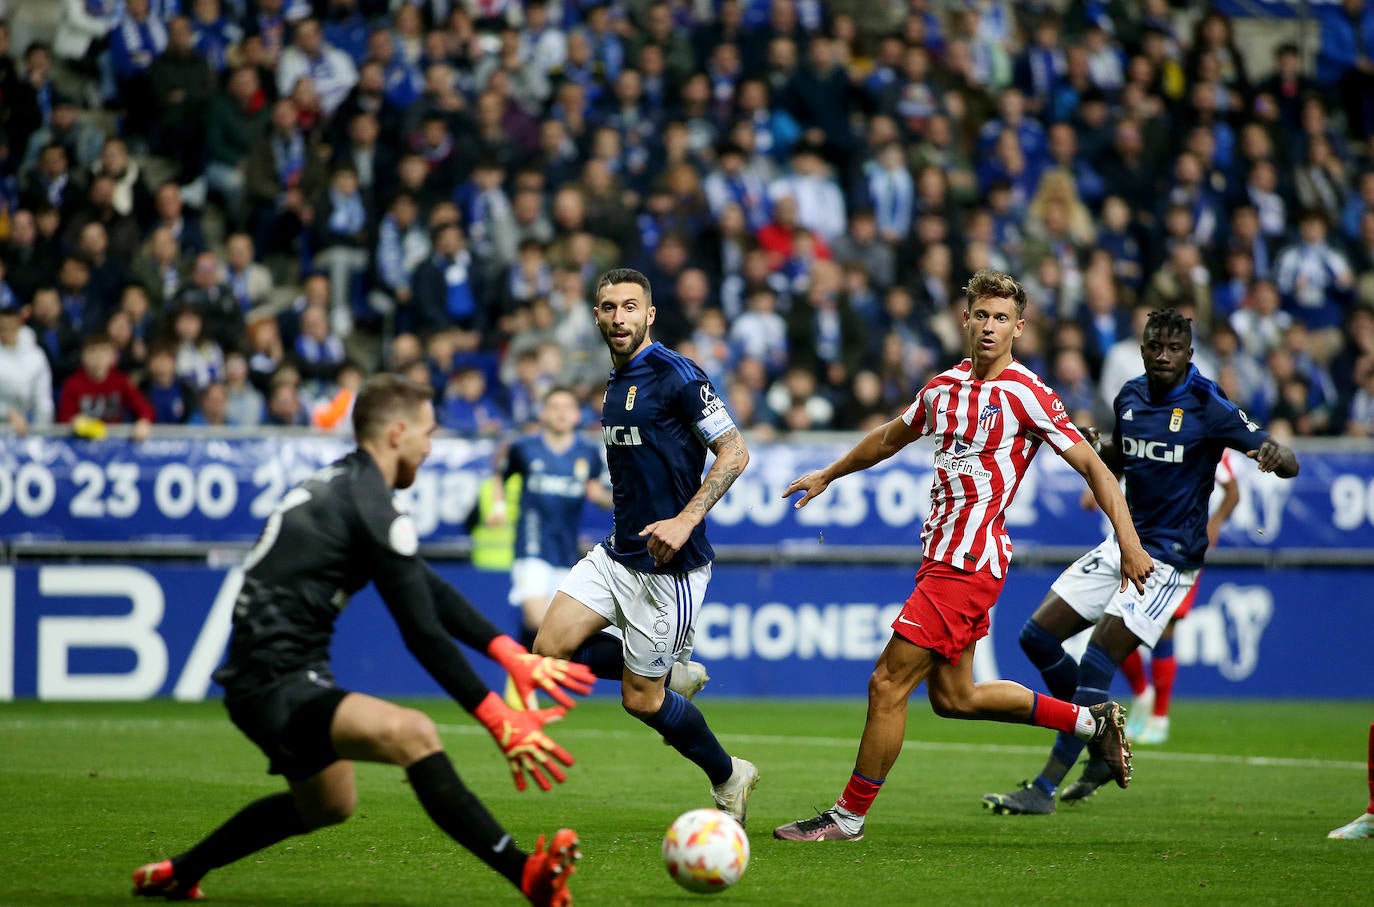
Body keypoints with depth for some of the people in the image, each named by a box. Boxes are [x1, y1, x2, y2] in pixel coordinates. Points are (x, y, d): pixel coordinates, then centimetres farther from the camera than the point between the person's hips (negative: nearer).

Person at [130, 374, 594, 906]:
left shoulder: (340, 484, 14)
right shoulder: (369, 507, -15)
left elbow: (431, 591, 16)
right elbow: (422, 634, -17)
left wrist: (512, 654, 7)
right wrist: (499, 720, -16)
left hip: (271, 677, 11)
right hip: (277, 685, -11)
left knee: (327, 806, 32)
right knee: (413, 734, -30)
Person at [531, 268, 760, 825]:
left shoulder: (676, 374, -14)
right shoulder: (614, 385, 13)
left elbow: (734, 453, -17)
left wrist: (686, 520, -26)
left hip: (669, 566, -8)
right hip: (617, 554, 8)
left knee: (640, 699, -2)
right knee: (551, 648, -7)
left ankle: (728, 778, 21)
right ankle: (675, 673, 13)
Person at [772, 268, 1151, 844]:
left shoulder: (1024, 393, -10)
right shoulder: (943, 387, 12)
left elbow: (1091, 466, -10)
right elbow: (890, 438, 31)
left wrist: (1129, 543, -19)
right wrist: (827, 476, 41)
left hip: (969, 562, -8)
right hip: (943, 555, 8)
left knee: (888, 683, -8)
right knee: (953, 697, 14)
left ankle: (849, 816, 3)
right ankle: (1091, 721, 27)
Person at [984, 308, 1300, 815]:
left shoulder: (1208, 406, -15)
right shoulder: (1130, 397, 4)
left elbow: (1289, 465, -17)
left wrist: (1274, 457, -42)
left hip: (1169, 558, -7)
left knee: (1096, 664, -16)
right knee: (1038, 636, 4)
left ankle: (1044, 789, -10)